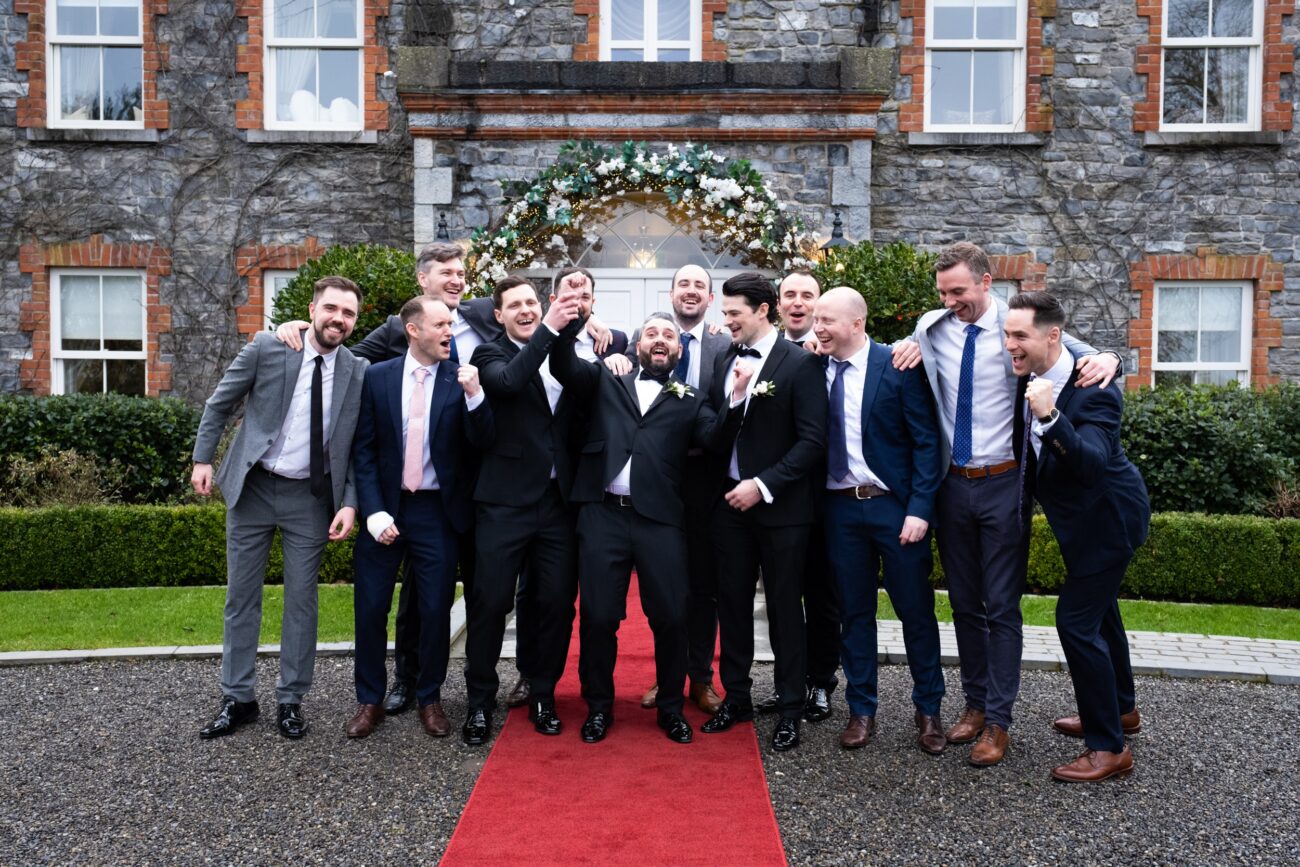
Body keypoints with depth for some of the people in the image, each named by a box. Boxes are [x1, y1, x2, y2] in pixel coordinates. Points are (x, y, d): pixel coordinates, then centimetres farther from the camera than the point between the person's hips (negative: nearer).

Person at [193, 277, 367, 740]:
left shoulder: (359, 373, -5)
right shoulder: (266, 348, -8)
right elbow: (219, 403, 3)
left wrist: (350, 502, -9)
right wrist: (203, 458, 0)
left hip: (310, 497, 0)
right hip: (252, 488, 0)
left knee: (302, 599, 6)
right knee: (241, 596, 9)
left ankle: (290, 701, 20)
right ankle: (238, 698, 22)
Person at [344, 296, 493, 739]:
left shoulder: (461, 379, -2)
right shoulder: (377, 377, 0)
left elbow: (481, 441, -9)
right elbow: (363, 450, 0)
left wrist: (474, 395, -25)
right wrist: (373, 511, -8)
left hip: (437, 511, 0)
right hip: (384, 508, 1)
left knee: (436, 611, 7)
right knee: (371, 608, 7)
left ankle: (430, 699, 25)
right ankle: (369, 700, 25)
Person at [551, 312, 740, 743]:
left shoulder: (690, 399, 14)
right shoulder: (606, 381, 16)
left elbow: (713, 437, -2)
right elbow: (564, 367, 0)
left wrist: (736, 399, -18)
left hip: (661, 518, 0)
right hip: (603, 514, 0)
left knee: (671, 616, 2)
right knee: (598, 615, 4)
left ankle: (671, 706, 23)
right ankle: (599, 706, 24)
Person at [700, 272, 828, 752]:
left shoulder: (800, 363, -9)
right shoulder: (725, 361, 9)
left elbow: (812, 440, -13)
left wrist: (764, 485, -17)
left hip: (780, 505, -5)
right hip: (731, 500, 5)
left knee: (784, 607, 6)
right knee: (732, 601, 12)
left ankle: (790, 708, 20)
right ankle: (736, 697, 28)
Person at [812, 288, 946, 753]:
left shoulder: (898, 367, -8)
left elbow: (926, 442, -9)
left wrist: (919, 509, -14)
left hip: (894, 505, -3)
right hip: (841, 506, 3)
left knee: (916, 610, 7)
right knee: (854, 611, 12)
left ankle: (928, 709, 25)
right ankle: (861, 709, 26)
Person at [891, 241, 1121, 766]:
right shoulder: (932, 328, 2)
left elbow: (1085, 359, -2)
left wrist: (1107, 359, -26)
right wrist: (907, 346, -3)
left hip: (1002, 484, -4)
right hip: (952, 483, 4)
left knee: (1002, 605, 2)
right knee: (963, 601, 14)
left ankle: (997, 721, 13)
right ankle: (975, 702, 30)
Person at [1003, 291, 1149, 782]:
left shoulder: (1093, 392, -29)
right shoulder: (1026, 378, -5)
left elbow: (1091, 463, -39)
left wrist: (1051, 417, -53)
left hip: (1106, 519, -9)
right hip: (1083, 517, 9)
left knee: (1077, 622, -9)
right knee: (1098, 611, 23)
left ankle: (1109, 748, 4)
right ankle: (1120, 709, 45)